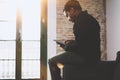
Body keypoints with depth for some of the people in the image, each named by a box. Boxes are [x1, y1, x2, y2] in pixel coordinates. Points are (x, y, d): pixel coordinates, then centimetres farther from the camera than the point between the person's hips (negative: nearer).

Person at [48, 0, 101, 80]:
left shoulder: (80, 21, -15)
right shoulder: (90, 18, 16)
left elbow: (79, 46, -19)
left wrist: (66, 47, -2)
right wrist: (72, 43, 15)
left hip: (85, 57, -10)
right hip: (93, 56, 10)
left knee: (52, 62, -5)